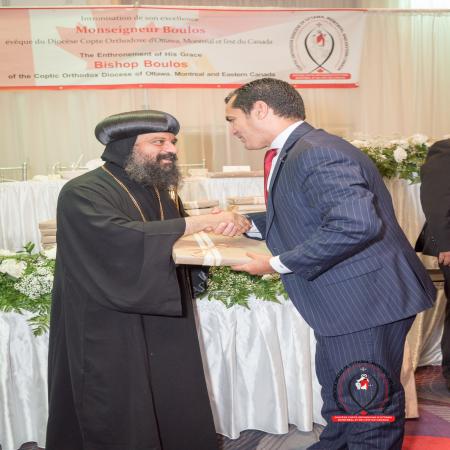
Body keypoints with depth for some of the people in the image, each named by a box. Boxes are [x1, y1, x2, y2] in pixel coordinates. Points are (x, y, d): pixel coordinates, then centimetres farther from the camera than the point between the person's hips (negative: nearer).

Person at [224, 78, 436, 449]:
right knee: (337, 392, 27)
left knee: (367, 406, 5)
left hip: (365, 300, -11)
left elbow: (355, 224, -32)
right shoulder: (295, 152, 11)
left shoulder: (316, 153, -22)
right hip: (342, 301, 11)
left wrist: (278, 264, -23)